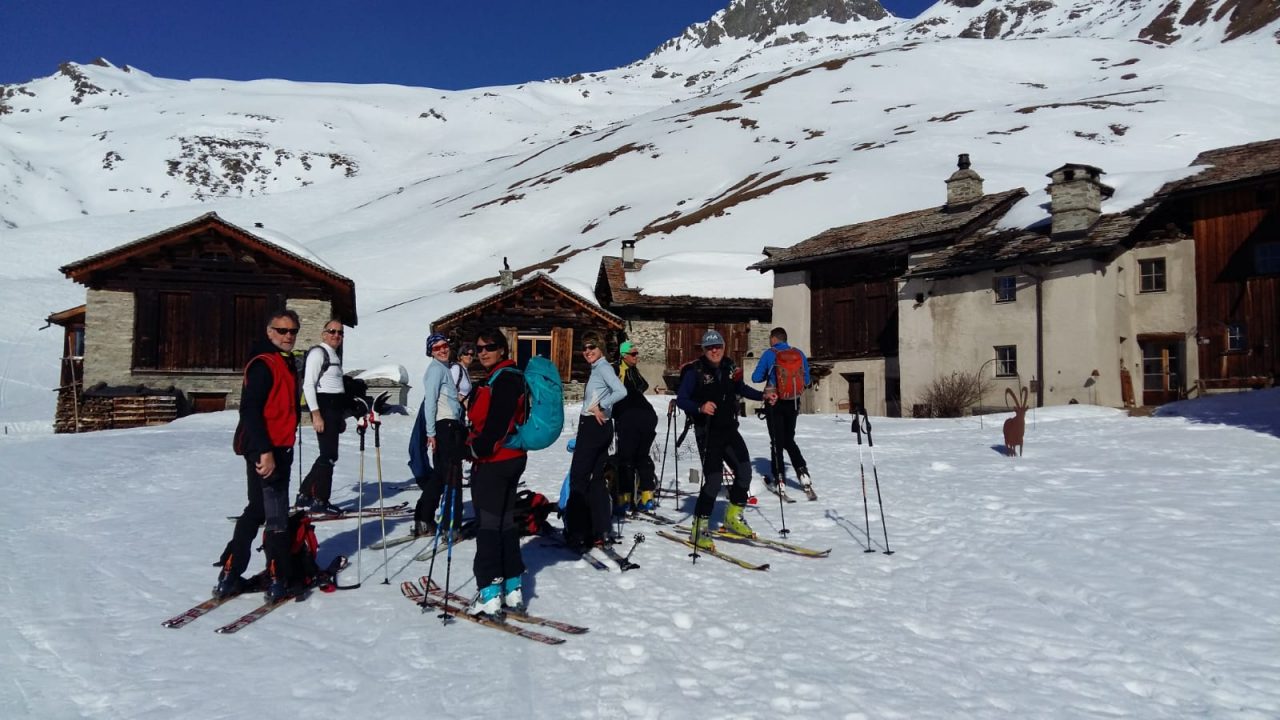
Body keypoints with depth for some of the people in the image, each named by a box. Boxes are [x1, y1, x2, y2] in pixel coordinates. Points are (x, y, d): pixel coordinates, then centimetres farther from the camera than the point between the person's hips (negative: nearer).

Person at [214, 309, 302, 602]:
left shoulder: (287, 363, 16)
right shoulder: (263, 364, -13)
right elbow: (250, 410, -21)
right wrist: (264, 451, -26)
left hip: (279, 449, 10)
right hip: (264, 450, -10)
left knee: (257, 510, 16)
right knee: (276, 515, -4)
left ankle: (230, 575, 24)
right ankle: (276, 579, 5)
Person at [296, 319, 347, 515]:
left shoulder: (335, 355, 20)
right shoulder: (318, 353, -8)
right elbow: (308, 385, -15)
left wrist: (341, 416, 22)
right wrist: (316, 414, -21)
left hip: (335, 408, 9)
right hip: (324, 406, -9)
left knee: (328, 455, 11)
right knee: (329, 455, -7)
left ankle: (304, 496, 20)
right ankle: (320, 501, 2)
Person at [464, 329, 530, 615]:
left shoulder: (502, 379, -17)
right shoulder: (505, 377, 16)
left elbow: (497, 425, -24)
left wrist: (475, 450, -17)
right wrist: (475, 448, 14)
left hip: (494, 461, -10)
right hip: (511, 459, 10)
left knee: (488, 524, -4)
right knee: (506, 522, 14)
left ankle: (490, 592, -1)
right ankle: (512, 588, 21)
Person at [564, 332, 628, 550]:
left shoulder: (603, 367, -11)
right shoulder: (597, 369, 17)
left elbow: (621, 392, -26)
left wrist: (600, 407, -18)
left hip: (595, 426, -10)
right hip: (596, 427, 10)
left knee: (578, 478, -6)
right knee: (597, 480, 10)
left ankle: (576, 532, -5)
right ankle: (599, 533, 13)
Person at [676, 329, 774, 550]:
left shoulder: (729, 367, 5)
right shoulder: (695, 372, -12)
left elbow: (741, 388, 23)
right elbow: (680, 400, -18)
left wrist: (763, 396, 12)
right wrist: (700, 407, -35)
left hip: (729, 430, 7)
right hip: (708, 432, -6)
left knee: (744, 472, 6)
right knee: (714, 480, -11)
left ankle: (733, 518, 26)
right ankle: (699, 528, 3)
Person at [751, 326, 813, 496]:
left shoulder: (769, 354, -9)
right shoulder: (799, 354, 1)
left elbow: (756, 378, -4)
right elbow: (806, 380, 6)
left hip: (775, 403, -3)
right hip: (793, 403, 3)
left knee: (776, 441, 6)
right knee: (789, 440, 18)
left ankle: (778, 480, 7)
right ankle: (802, 472, 3)